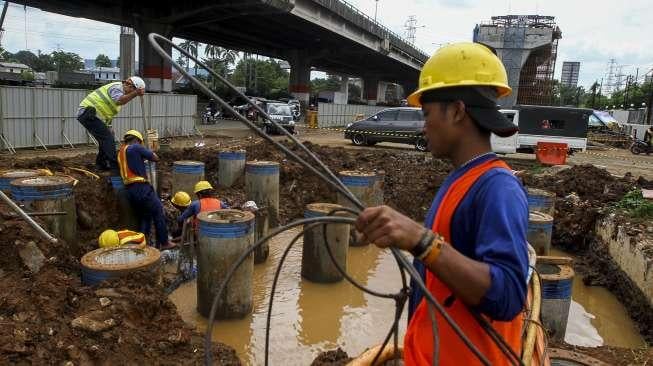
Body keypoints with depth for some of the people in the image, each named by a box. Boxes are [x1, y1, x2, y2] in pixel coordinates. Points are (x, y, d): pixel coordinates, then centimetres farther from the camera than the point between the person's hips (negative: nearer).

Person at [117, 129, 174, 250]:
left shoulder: (120, 152, 18)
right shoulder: (136, 147, -5)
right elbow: (156, 158, -3)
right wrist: (147, 154, 15)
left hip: (129, 190, 8)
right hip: (141, 187, -8)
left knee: (144, 218, 19)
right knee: (158, 213, 6)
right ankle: (163, 243, 13)